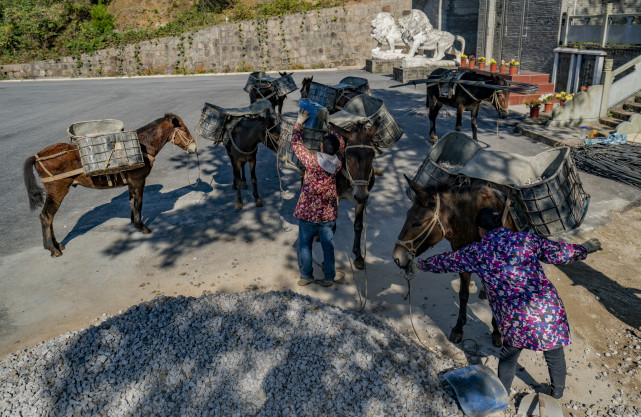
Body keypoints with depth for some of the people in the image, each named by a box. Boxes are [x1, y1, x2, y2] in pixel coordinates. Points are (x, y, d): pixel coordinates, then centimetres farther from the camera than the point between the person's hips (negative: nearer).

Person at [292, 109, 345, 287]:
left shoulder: (311, 160, -19)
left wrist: (299, 122, 5)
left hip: (308, 212, -3)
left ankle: (306, 275, 23)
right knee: (328, 245, 14)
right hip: (328, 212, 3)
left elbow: (296, 143, -5)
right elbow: (341, 143, 12)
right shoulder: (338, 162, -8)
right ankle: (329, 277, 22)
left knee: (304, 244, 13)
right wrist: (328, 125, 18)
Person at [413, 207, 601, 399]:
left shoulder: (476, 253, 1)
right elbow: (556, 252, -1)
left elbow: (444, 261, 12)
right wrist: (583, 249, 18)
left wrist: (420, 264, 29)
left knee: (509, 355, 24)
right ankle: (557, 396, 47)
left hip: (515, 319, -1)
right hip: (549, 309, 2)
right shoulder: (525, 240, 2)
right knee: (554, 355, 25)